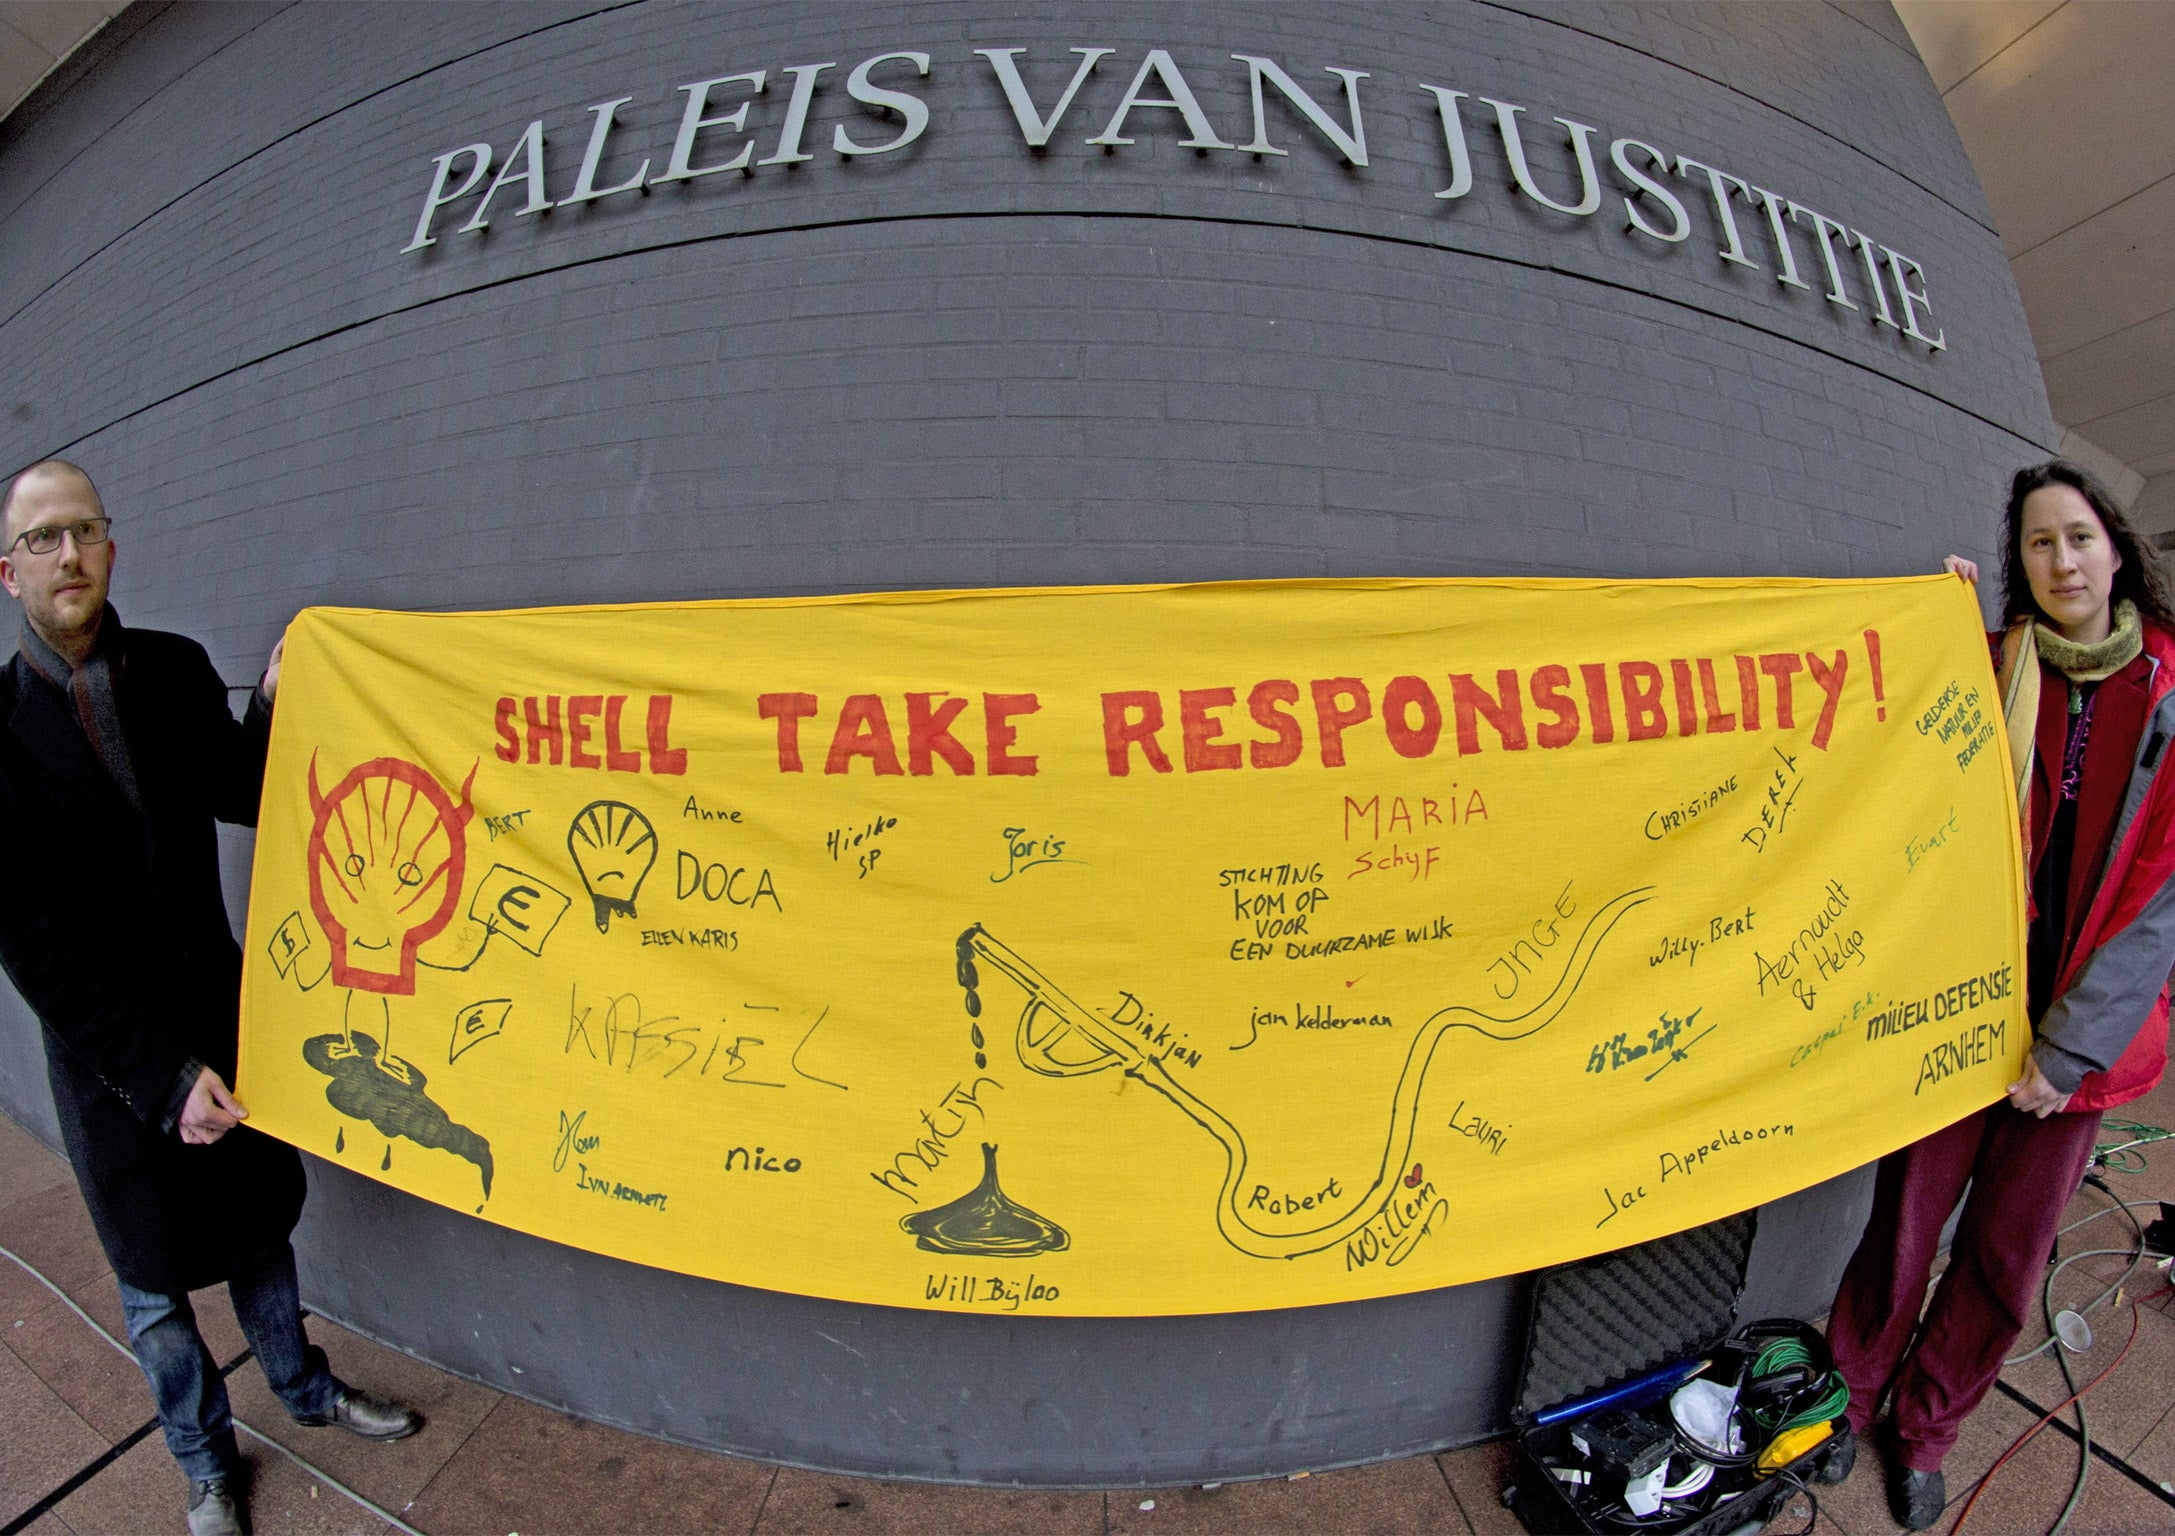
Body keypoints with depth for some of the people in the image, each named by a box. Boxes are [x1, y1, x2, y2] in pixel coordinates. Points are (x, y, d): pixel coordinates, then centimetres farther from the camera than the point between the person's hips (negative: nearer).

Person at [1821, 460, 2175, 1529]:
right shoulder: (1991, 668, 0)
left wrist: (2073, 1042, -11)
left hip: (2079, 1027, 1)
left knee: (2008, 1257, 12)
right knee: (1908, 1220, 6)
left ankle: (1922, 1432, 35)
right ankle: (1850, 1398, 31)